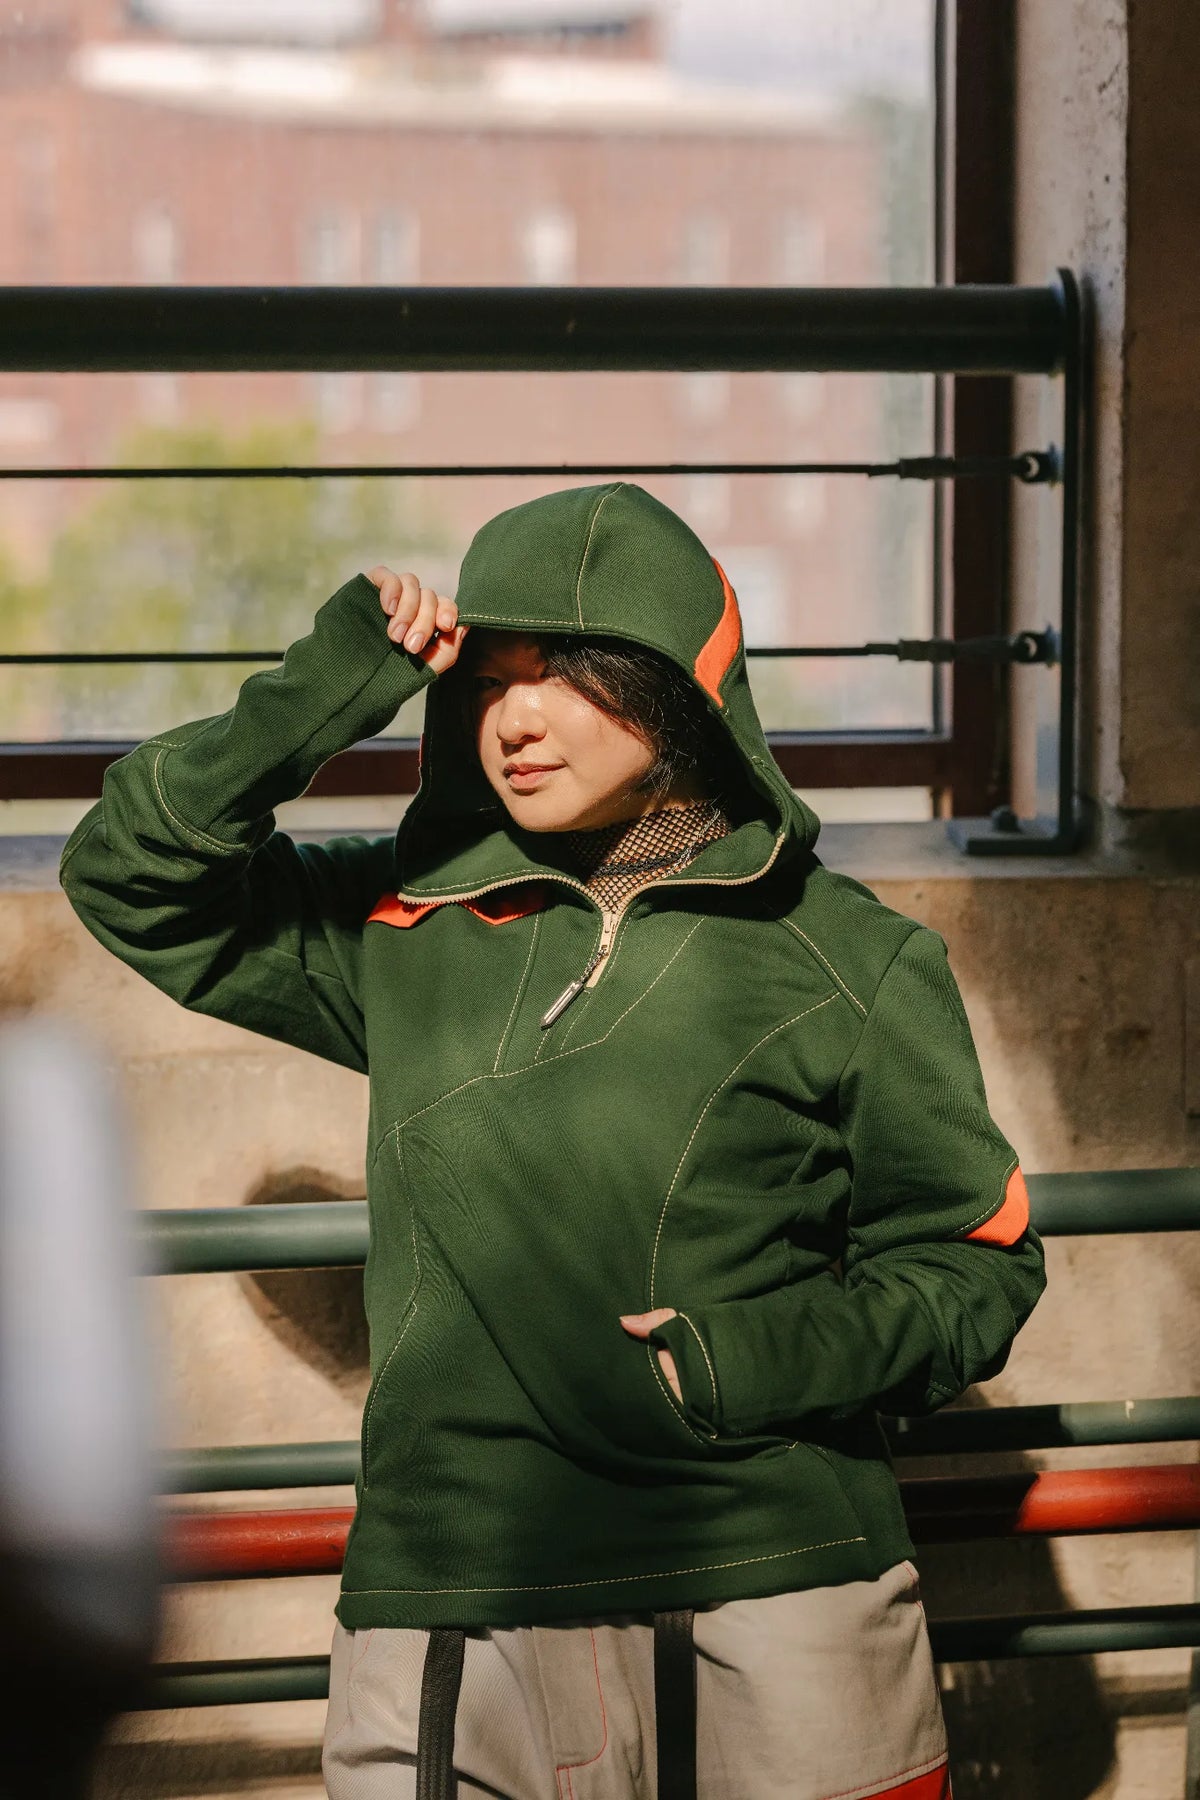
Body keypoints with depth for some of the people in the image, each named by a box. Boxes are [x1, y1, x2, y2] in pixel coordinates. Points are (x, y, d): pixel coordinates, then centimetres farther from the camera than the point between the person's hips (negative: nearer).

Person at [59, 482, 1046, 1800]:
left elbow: (977, 1260, 7)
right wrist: (312, 701, -2)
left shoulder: (845, 959, 3)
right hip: (448, 1622, 2)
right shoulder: (407, 929, 9)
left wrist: (770, 1357, -11)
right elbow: (130, 882, 12)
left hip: (778, 1606, -1)